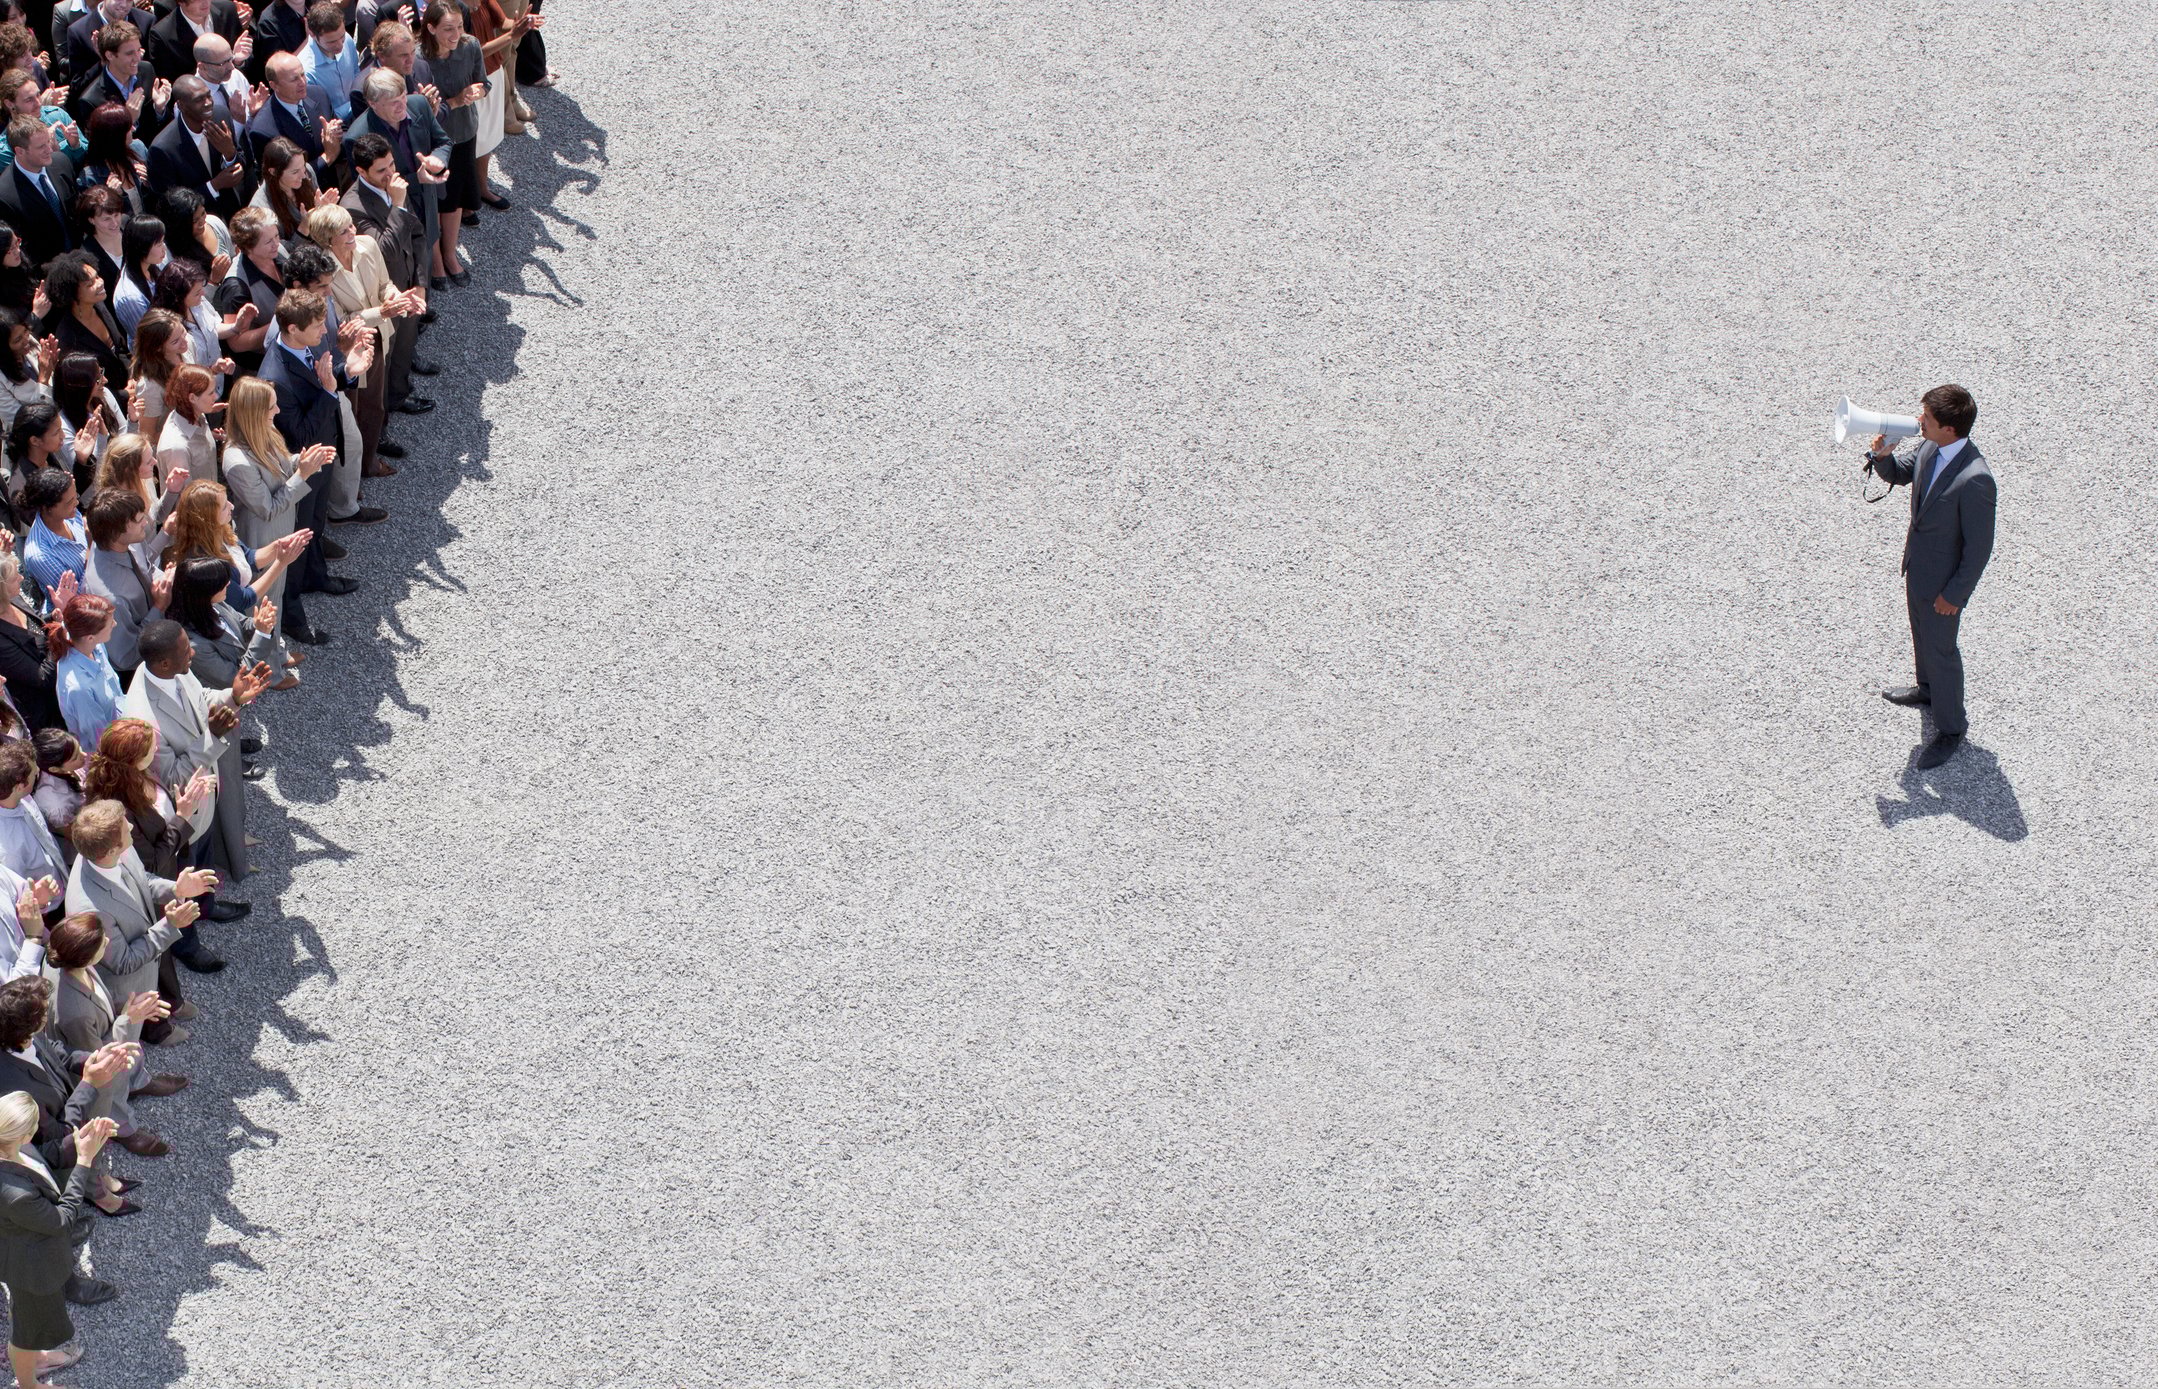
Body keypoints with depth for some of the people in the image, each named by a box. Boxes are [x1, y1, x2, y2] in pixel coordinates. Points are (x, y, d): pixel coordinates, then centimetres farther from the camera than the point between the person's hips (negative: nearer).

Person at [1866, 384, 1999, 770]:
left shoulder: (1975, 480, -37)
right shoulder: (1931, 449, -13)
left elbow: (1979, 547, -27)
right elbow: (1900, 474, 9)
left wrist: (1954, 594, -18)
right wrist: (1882, 455, -14)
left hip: (1944, 579, -8)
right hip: (1917, 564, 8)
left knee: (1939, 649, 11)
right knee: (1922, 634, 30)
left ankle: (1951, 727, 32)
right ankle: (1928, 689, 56)